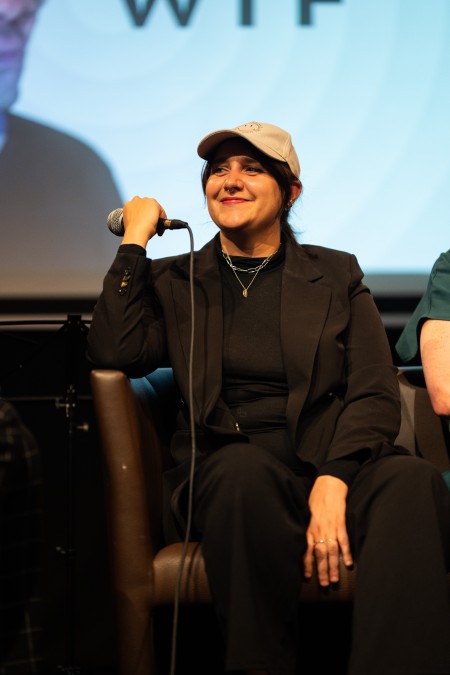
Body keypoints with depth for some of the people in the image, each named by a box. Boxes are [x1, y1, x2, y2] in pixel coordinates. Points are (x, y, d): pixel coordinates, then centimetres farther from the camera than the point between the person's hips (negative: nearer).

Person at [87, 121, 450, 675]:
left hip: (333, 466, 1)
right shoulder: (174, 282, 18)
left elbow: (376, 395, 5)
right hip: (225, 476, 0)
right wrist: (135, 239, 5)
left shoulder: (336, 275, 16)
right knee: (244, 467, -38)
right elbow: (114, 353, -1)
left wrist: (333, 482, -15)